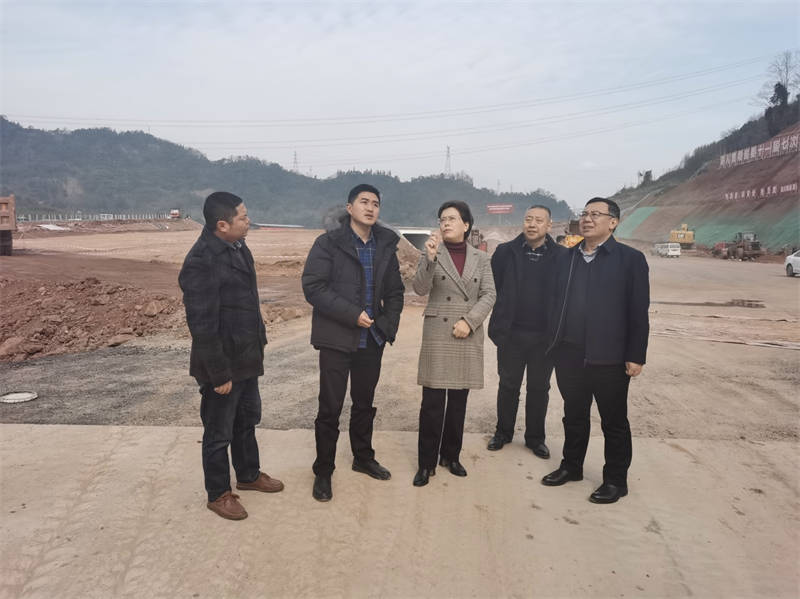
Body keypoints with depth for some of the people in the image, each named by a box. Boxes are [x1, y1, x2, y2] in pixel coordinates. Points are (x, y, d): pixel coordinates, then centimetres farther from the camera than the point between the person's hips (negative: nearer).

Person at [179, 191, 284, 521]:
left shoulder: (238, 248, 4)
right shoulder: (201, 262, -24)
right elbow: (202, 324, -23)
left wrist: (259, 342, 15)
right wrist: (219, 373, -20)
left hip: (247, 358, 9)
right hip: (222, 364, -8)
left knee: (247, 420, 23)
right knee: (219, 433, 10)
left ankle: (249, 475, 43)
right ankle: (218, 494, 28)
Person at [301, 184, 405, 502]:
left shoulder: (386, 246, 7)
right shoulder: (328, 243, -8)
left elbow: (395, 291, 14)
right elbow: (313, 286, -15)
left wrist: (389, 324, 0)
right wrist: (353, 315, -20)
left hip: (372, 339, 5)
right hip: (336, 338, -4)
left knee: (364, 403, 18)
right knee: (330, 407, 3)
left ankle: (363, 458, 37)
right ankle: (323, 470, 19)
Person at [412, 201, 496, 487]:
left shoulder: (480, 258, 8)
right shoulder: (432, 253, 2)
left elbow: (489, 295, 3)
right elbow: (420, 289, -10)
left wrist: (469, 321, -10)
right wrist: (430, 258, -24)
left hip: (468, 336, 3)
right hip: (437, 334, -2)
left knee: (458, 401, 11)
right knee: (432, 402, -2)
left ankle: (451, 456, 26)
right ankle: (426, 463, 10)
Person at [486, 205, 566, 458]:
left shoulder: (562, 255, -3)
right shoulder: (506, 252, -2)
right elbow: (492, 287, -2)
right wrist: (500, 323, -5)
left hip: (546, 335, 0)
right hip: (511, 333, 0)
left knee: (539, 388, 13)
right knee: (508, 385, 13)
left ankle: (535, 437, 29)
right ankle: (503, 432, 30)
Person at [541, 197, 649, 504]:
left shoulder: (630, 259, -5)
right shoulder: (568, 258, 9)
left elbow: (639, 311, -8)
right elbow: (557, 302, 10)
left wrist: (636, 356, -11)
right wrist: (554, 343, 5)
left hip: (609, 358, -4)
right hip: (569, 354, 5)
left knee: (614, 422, 9)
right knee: (574, 415, 18)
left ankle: (616, 480, 24)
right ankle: (571, 466, 35)